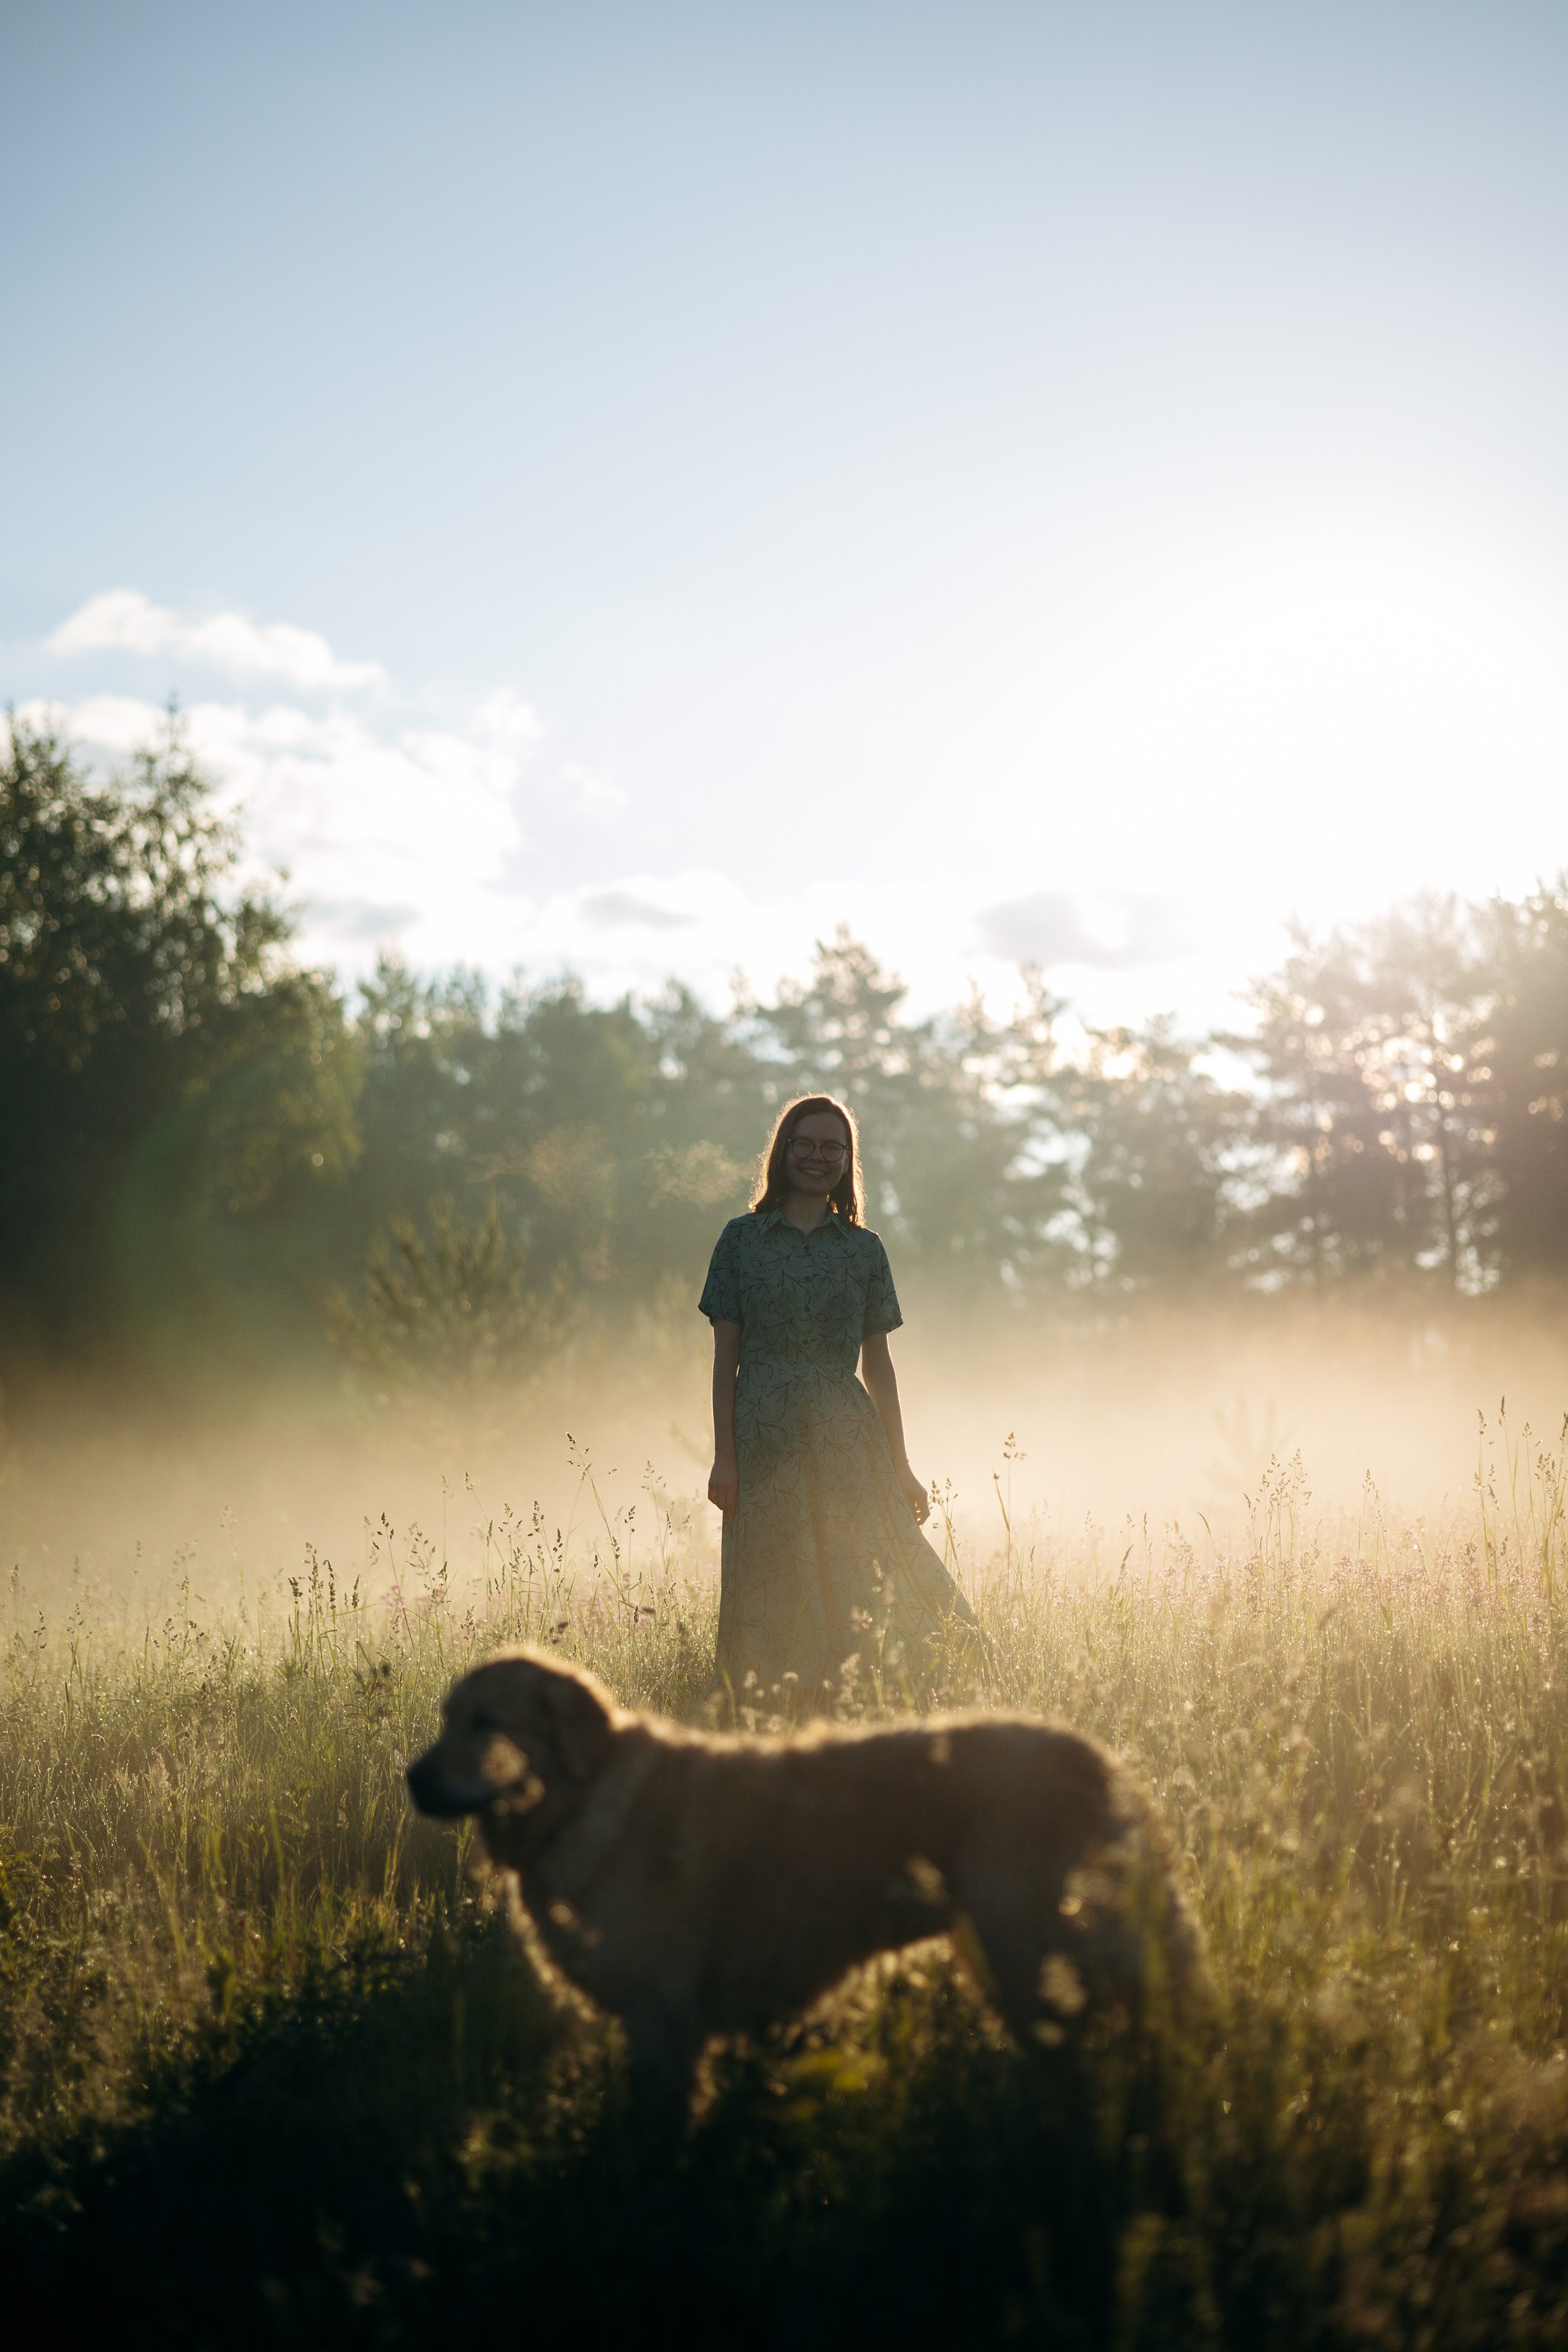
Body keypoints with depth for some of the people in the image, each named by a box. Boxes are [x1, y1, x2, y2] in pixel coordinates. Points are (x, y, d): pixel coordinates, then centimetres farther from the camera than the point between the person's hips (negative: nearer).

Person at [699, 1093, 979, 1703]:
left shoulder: (864, 1249, 10)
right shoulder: (743, 1239, 5)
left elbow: (878, 1362, 11)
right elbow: (726, 1355, 2)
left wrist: (899, 1464, 6)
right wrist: (724, 1455, -6)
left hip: (846, 1440, 1)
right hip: (766, 1441, -1)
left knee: (870, 1595, -7)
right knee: (774, 1605, 0)